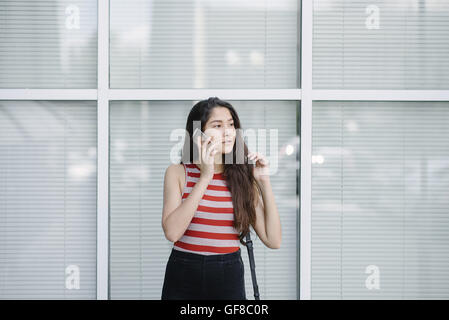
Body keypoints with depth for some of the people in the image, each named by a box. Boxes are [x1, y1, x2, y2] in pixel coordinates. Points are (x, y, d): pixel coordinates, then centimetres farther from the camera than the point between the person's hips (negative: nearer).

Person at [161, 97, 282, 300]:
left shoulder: (243, 178, 3)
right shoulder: (178, 173, -1)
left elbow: (273, 241, -3)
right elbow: (172, 232, -17)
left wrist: (264, 182, -7)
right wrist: (205, 178, -17)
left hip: (229, 281, 1)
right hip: (183, 276, -1)